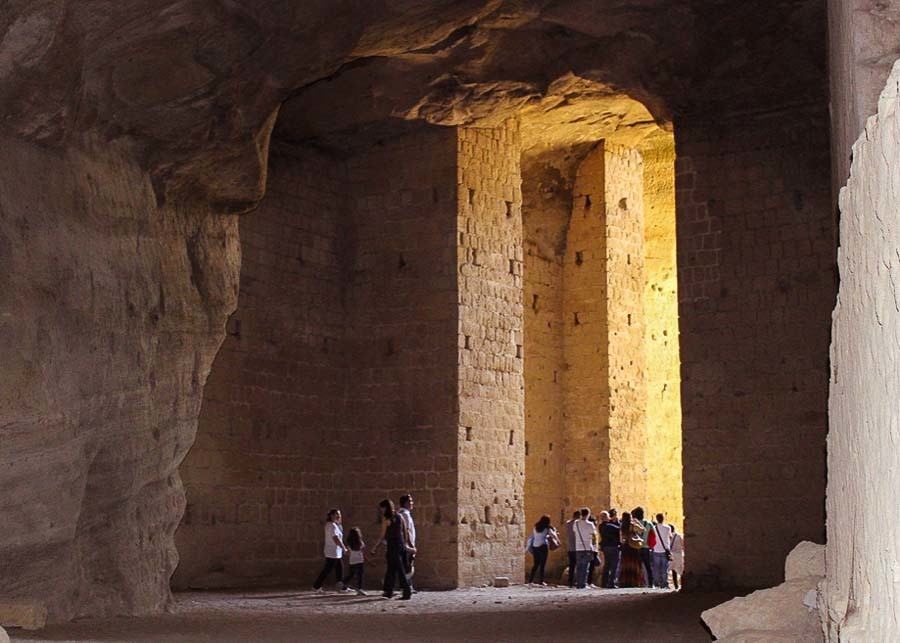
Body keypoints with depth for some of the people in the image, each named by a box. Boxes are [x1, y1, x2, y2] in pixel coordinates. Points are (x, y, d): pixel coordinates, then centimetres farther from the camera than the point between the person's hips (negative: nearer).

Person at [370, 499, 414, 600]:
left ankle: (407, 591, -8)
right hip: (400, 545, 7)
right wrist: (406, 544, 19)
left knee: (400, 570, -5)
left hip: (392, 545, -7)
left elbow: (383, 536, -9)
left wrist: (375, 547, -1)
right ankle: (388, 591, 20)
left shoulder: (386, 519, -10)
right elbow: (406, 532, 11)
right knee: (391, 568, 15)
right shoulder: (399, 517, 8)